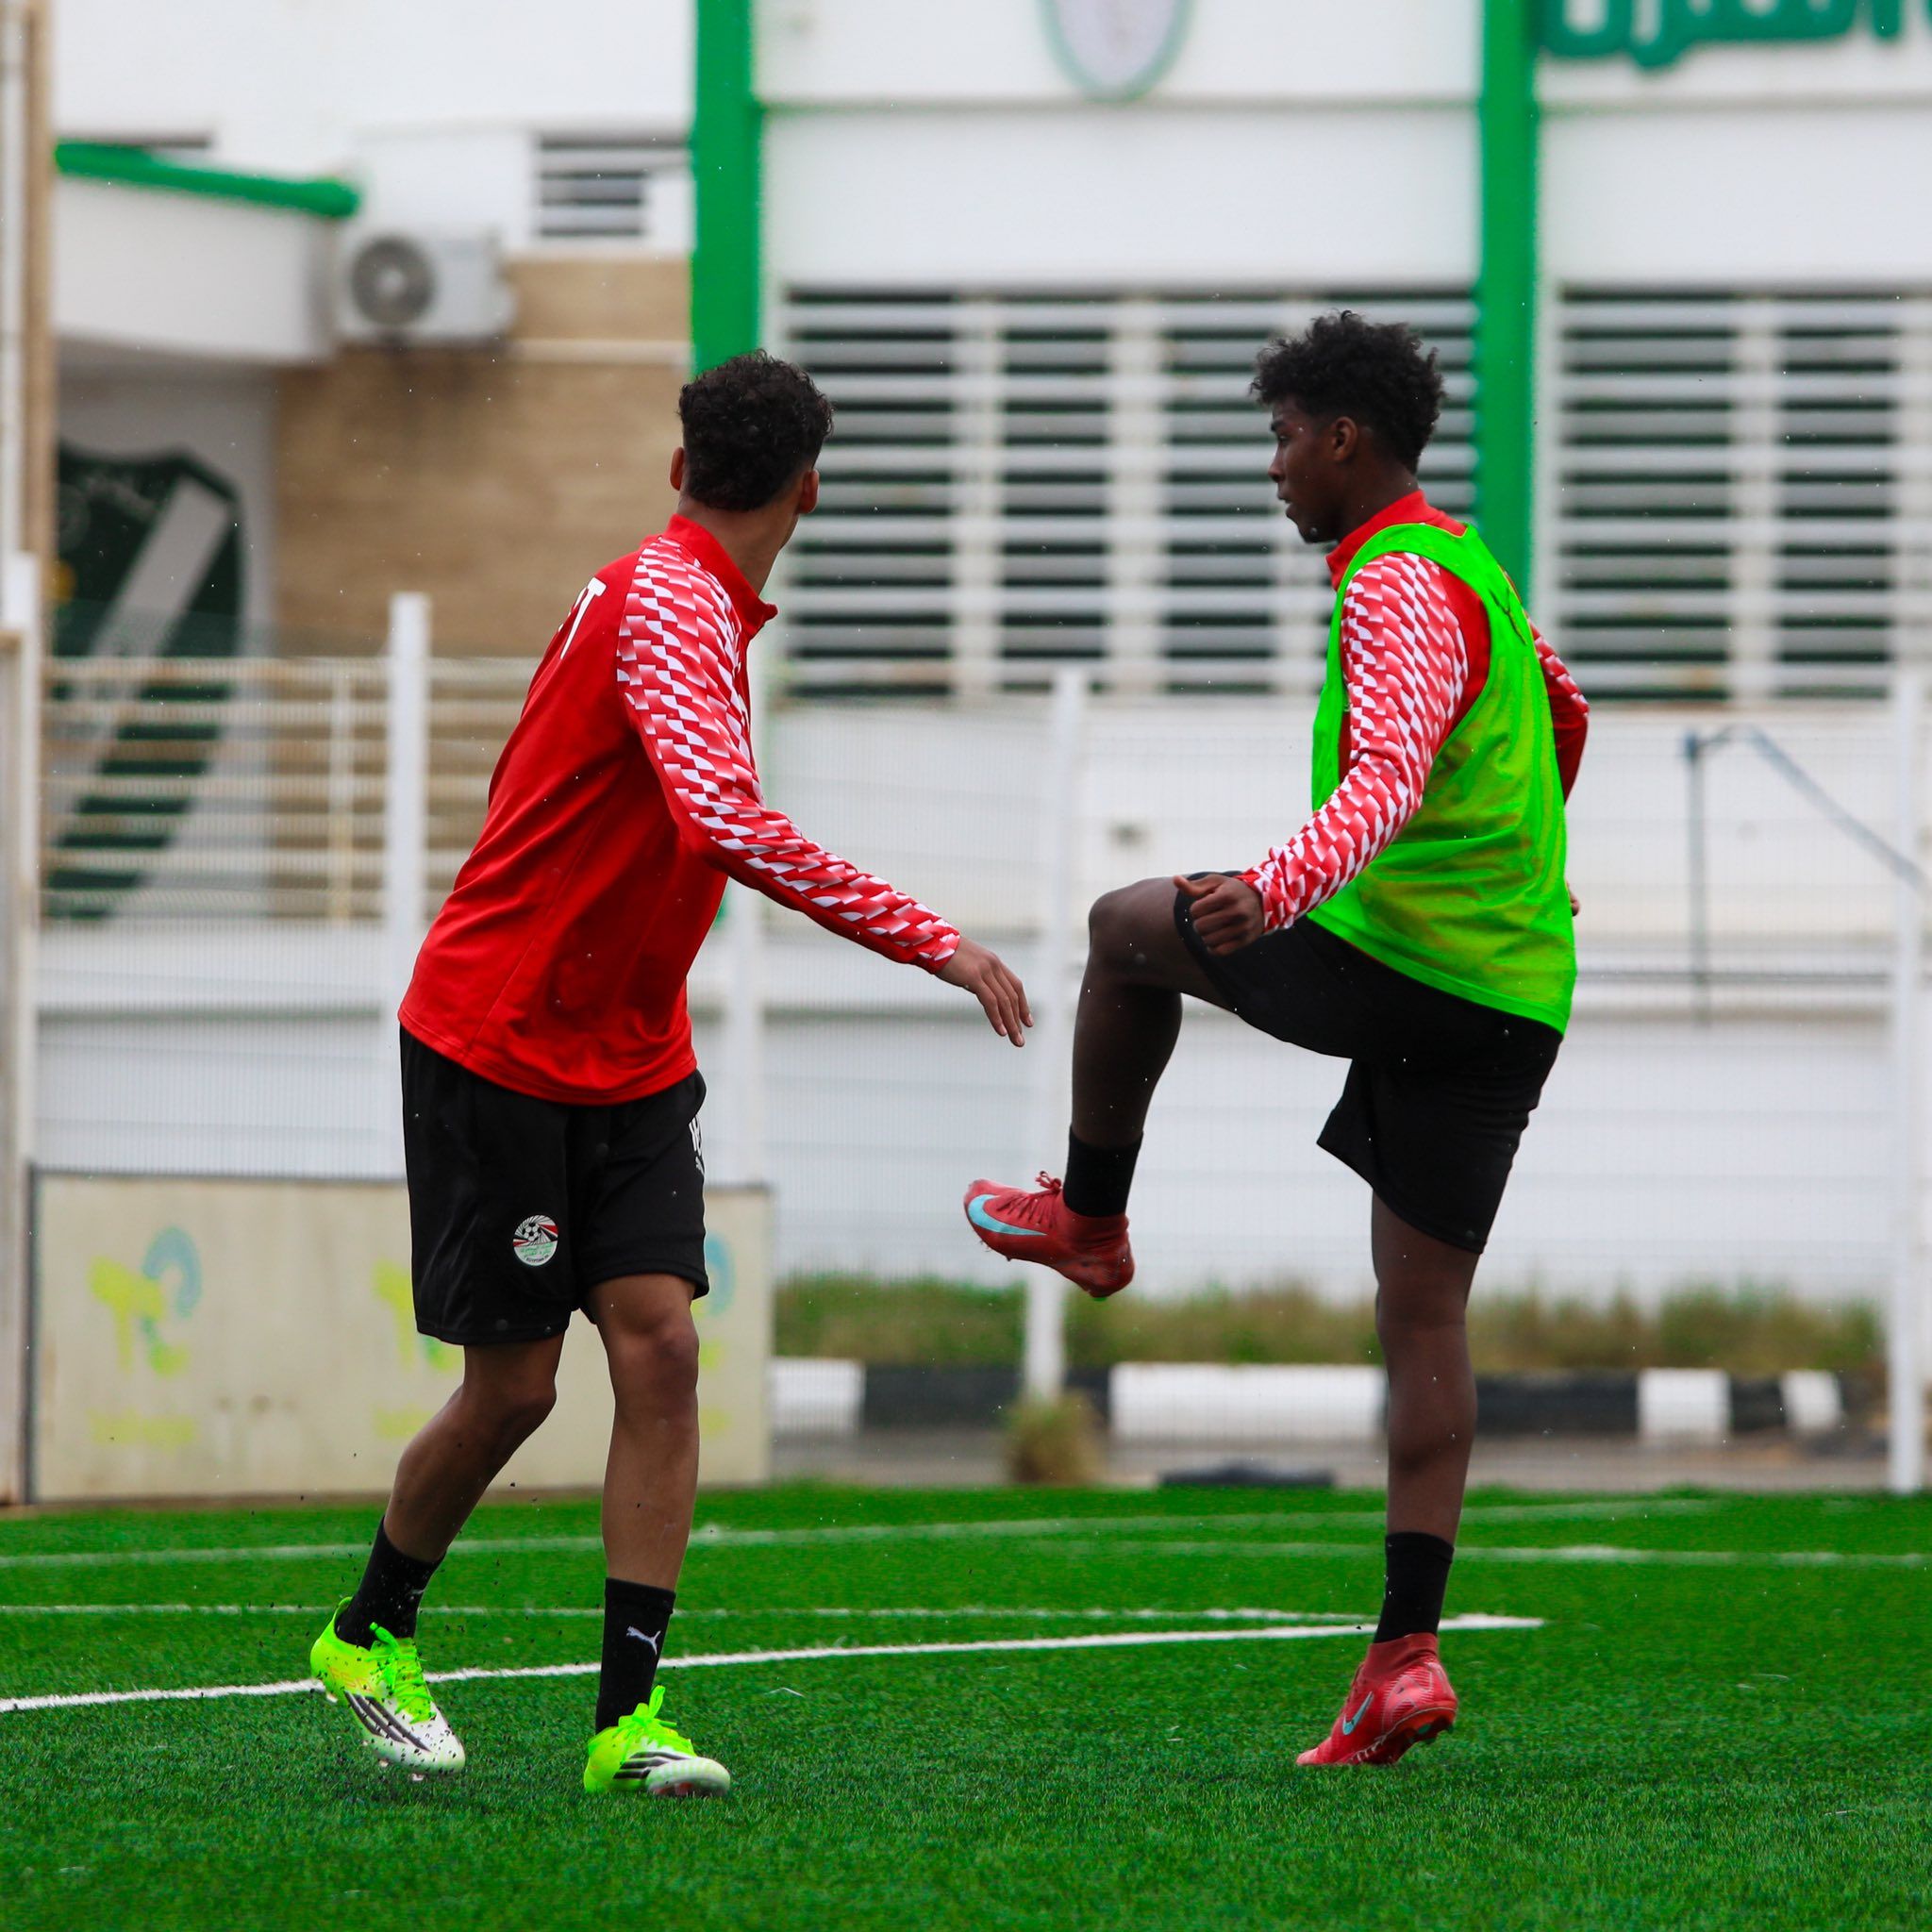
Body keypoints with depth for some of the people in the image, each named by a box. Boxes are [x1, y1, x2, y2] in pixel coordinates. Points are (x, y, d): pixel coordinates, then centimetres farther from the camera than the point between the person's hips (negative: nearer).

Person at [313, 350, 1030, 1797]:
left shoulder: (665, 600, 8)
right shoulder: (668, 611, -21)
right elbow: (730, 826, -35)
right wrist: (936, 944, -35)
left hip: (627, 1065, 8)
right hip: (493, 1051, -8)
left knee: (659, 1345, -5)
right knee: (514, 1385, 1)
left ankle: (631, 1709, -6)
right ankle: (370, 1634, 25)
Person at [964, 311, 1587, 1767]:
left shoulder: (1396, 591, -11)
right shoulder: (1472, 569, 20)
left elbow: (1388, 784, -28)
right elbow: (1564, 715, 40)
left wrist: (1279, 889, -44)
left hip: (1395, 960, -9)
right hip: (1521, 993, 9)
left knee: (1130, 927, 15)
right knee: (1424, 1318, 4)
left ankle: (1089, 1219, 28)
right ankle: (1408, 1653, -5)